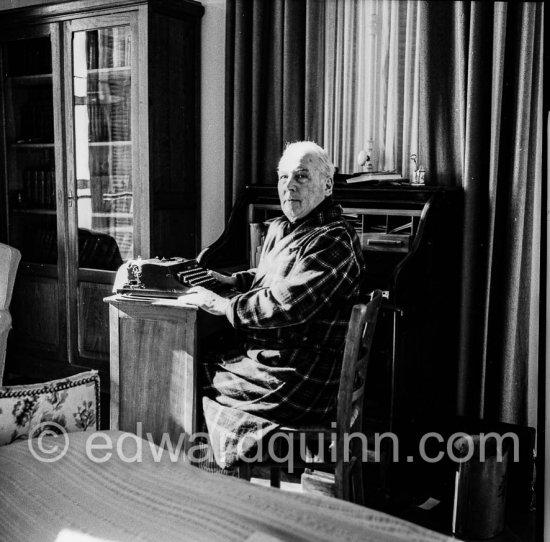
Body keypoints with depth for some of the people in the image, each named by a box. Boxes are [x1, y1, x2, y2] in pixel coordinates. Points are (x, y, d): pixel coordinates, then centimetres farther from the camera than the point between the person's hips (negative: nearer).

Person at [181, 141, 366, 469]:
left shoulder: (333, 241, -18)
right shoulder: (281, 229, 14)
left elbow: (285, 304, -26)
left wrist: (221, 305, -16)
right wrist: (231, 280, 12)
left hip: (299, 381, -9)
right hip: (267, 356, 9)